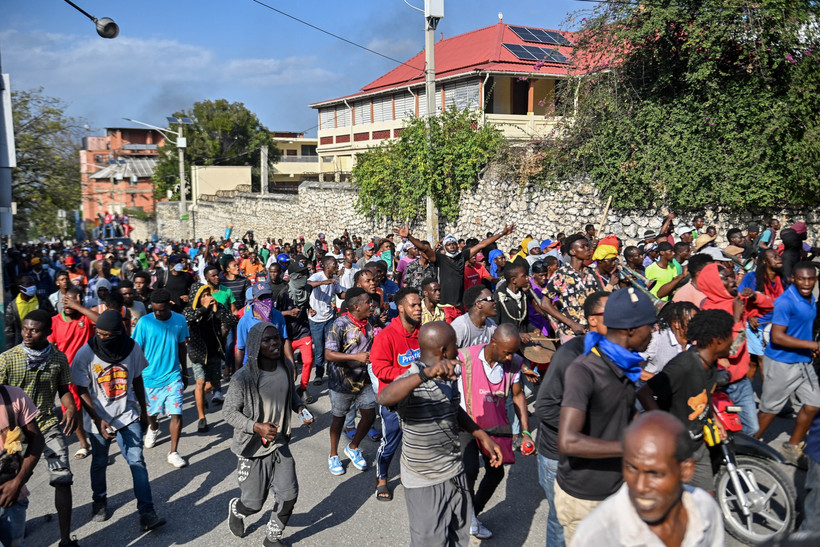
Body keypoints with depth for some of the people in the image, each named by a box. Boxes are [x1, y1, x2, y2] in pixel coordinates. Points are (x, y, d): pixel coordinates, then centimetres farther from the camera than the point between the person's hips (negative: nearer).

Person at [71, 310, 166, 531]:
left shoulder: (133, 348, -10)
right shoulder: (86, 354, -16)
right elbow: (82, 390, -9)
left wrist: (143, 410, 12)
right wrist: (98, 420, -17)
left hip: (128, 415, 0)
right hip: (98, 419, 0)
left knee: (137, 461, -6)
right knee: (99, 462, 16)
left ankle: (146, 512, -3)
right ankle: (99, 502, 41)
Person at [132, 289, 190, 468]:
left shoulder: (179, 320, -4)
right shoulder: (144, 322, -10)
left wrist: (185, 372, 14)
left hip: (173, 376, 0)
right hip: (149, 377, 0)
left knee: (176, 413, -10)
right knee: (150, 413, 18)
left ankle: (173, 453, 2)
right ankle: (153, 428, 53)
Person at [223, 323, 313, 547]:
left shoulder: (287, 367, -7)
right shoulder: (244, 377, -24)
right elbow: (228, 411, -15)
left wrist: (301, 408, -8)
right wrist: (256, 426, -28)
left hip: (280, 444, 4)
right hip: (253, 449, -4)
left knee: (289, 496, 6)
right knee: (254, 503, 9)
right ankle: (236, 509, 48)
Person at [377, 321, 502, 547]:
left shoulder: (449, 378, -1)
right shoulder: (412, 382, -26)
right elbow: (384, 398, -49)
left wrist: (482, 436, 12)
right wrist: (425, 374, -60)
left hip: (456, 473, 7)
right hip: (425, 483, -7)